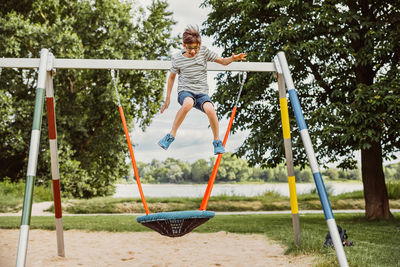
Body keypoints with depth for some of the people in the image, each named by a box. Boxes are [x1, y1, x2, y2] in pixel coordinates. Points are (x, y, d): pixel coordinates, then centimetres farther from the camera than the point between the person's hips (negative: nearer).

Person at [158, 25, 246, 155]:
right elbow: (172, 77, 12)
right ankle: (171, 135, -25)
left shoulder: (204, 51, 1)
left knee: (209, 109, -34)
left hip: (202, 93, 1)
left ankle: (217, 141, -12)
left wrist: (233, 58, -18)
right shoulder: (177, 58, 0)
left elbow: (223, 61, 6)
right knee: (188, 103, -40)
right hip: (185, 91, -1)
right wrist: (167, 99, 13)